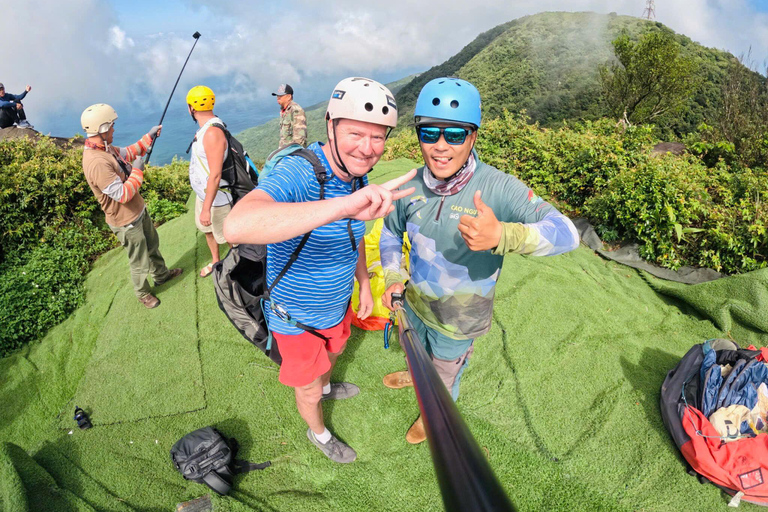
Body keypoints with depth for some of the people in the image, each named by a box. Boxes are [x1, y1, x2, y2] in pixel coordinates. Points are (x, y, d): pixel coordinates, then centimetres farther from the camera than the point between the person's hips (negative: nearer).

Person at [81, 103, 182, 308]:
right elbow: (123, 194, -33)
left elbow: (128, 153, 17)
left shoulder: (105, 148, -3)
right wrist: (138, 170, -24)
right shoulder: (97, 162, -34)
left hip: (139, 209, 10)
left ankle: (161, 274, 52)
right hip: (127, 222, -9)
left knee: (152, 244, 28)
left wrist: (149, 137, 12)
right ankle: (143, 293, 33)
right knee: (139, 261, 10)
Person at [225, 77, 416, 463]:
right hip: (297, 317, -7)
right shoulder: (297, 174, -35)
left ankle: (326, 387, 69)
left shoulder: (359, 178, -8)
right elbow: (237, 227, -57)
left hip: (337, 304, 7)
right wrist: (343, 204, -65)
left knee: (333, 352, 35)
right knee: (307, 388, 19)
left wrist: (364, 283, 15)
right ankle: (318, 432, 52)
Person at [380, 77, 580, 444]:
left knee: (445, 371, 24)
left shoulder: (497, 188, -30)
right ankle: (415, 375, 71)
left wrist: (503, 235, -59)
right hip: (415, 301, 5)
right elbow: (391, 229, 6)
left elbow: (566, 232, -41)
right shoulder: (412, 186, -15)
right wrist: (392, 276, -3)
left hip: (458, 318, -4)